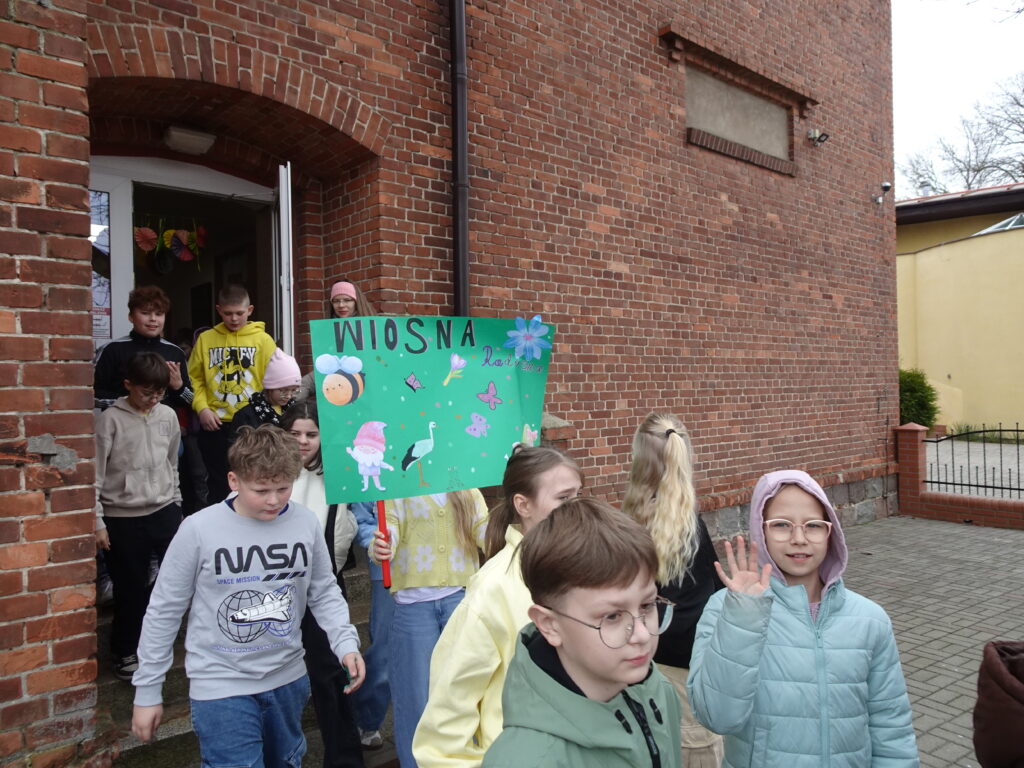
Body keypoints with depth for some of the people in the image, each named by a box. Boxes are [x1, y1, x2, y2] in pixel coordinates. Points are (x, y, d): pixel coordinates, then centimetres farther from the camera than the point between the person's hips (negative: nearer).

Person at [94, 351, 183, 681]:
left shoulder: (168, 416, 3)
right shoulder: (110, 420, -9)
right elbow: (94, 474, -7)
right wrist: (97, 522, -8)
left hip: (163, 511, 3)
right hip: (122, 518, -3)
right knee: (130, 590, 8)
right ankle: (126, 652, 28)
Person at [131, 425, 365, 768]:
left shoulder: (306, 523, -9)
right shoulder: (198, 530, -17)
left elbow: (324, 593, 3)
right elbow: (164, 611, -6)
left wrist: (346, 642, -13)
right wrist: (147, 691, 0)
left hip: (288, 678, 4)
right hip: (221, 684, -4)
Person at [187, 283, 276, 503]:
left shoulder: (263, 340, 1)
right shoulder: (205, 339, 7)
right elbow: (194, 378, 7)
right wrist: (202, 407, -6)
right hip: (216, 425, 2)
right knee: (218, 483, 12)